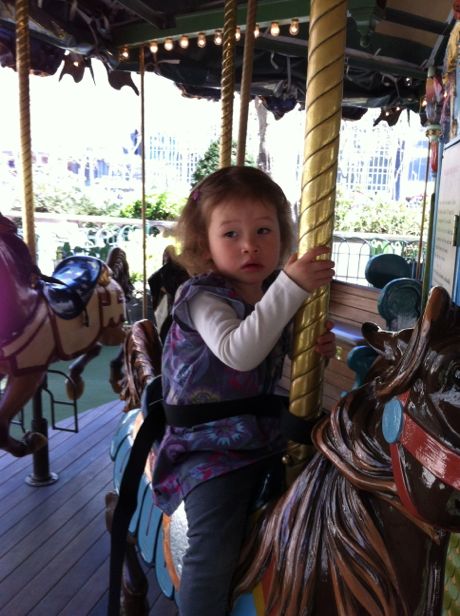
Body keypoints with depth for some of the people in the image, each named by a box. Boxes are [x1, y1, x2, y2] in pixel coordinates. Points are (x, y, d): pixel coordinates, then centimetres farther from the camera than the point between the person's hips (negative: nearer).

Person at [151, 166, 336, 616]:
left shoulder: (275, 294, 7)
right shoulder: (203, 298, -14)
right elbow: (239, 352, -35)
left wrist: (314, 354, -5)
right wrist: (291, 287, -38)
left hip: (268, 439, 7)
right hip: (210, 448, -7)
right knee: (213, 553, -18)